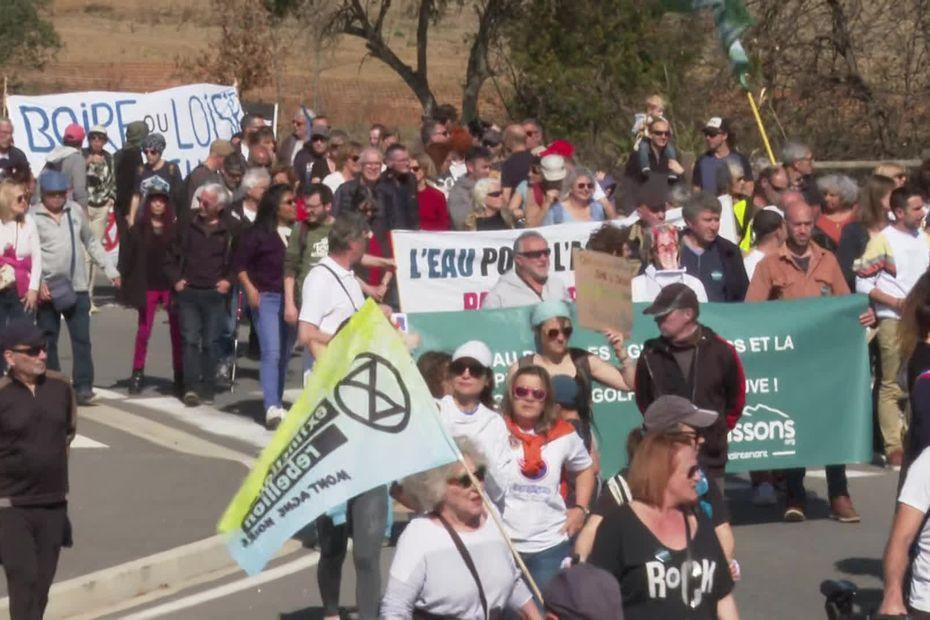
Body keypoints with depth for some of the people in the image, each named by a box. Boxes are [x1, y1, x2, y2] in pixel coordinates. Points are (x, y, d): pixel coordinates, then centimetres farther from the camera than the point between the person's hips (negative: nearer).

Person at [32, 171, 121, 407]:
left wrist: (110, 270, 13)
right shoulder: (33, 216, -5)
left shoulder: (75, 210, 6)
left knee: (82, 338, -2)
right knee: (48, 341, 5)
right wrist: (38, 283, -17)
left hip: (76, 286, 3)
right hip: (47, 288, -3)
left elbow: (91, 242, 16)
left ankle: (83, 387, 0)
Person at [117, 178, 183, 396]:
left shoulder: (175, 229, 1)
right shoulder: (138, 229, 1)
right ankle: (137, 374, 14)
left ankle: (180, 376, 9)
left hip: (171, 286, 0)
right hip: (147, 287, 0)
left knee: (177, 332, 3)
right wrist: (126, 285, -6)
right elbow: (127, 258, 0)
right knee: (143, 331, 6)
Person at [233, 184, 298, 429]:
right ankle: (272, 408, -18)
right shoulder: (258, 233, -3)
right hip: (266, 298, -4)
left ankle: (277, 404, 21)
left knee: (285, 354, 10)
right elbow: (240, 264, 1)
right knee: (271, 352, -13)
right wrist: (250, 289, -11)